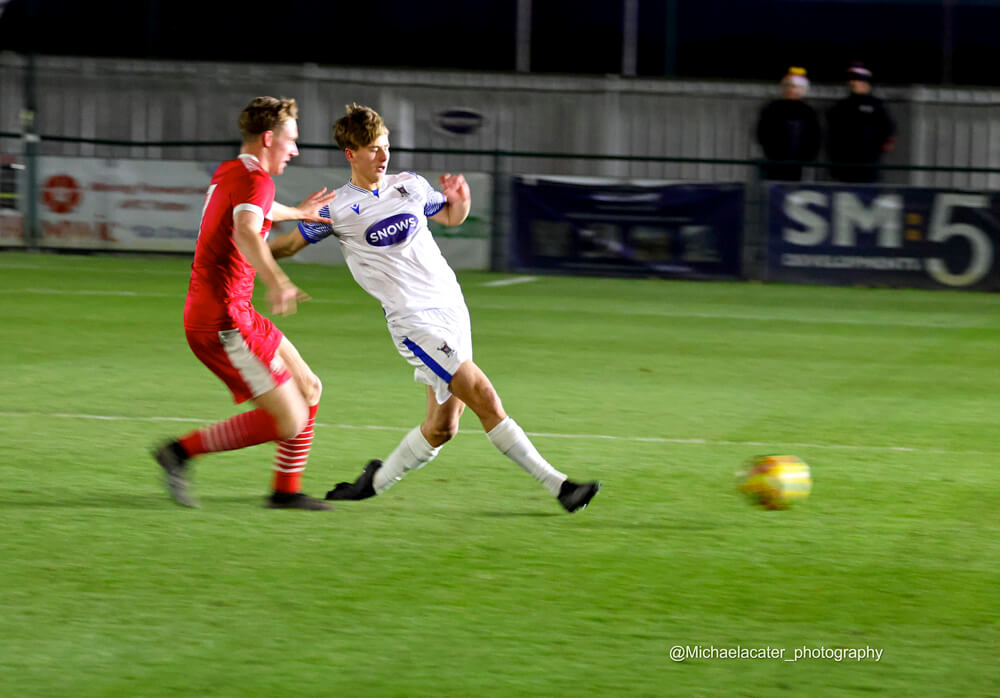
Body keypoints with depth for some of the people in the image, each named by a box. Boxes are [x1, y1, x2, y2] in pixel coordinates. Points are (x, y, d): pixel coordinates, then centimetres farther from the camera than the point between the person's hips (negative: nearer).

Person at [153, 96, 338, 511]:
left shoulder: (227, 174, 16)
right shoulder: (255, 179, -14)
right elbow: (246, 232, -37)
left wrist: (297, 212, 57)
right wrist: (277, 283, -53)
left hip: (235, 315, 10)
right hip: (223, 323, -10)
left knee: (309, 389, 15)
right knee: (289, 421, -11)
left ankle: (286, 490, 17)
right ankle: (183, 452, -7)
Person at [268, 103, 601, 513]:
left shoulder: (410, 186, 10)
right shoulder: (337, 209, -2)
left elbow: (451, 217, 26)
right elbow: (287, 246, 9)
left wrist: (460, 199, 3)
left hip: (451, 306, 6)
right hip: (413, 321, -6)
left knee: (442, 426, 7)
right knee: (485, 399, -16)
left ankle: (377, 481, 27)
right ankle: (557, 485, -16)